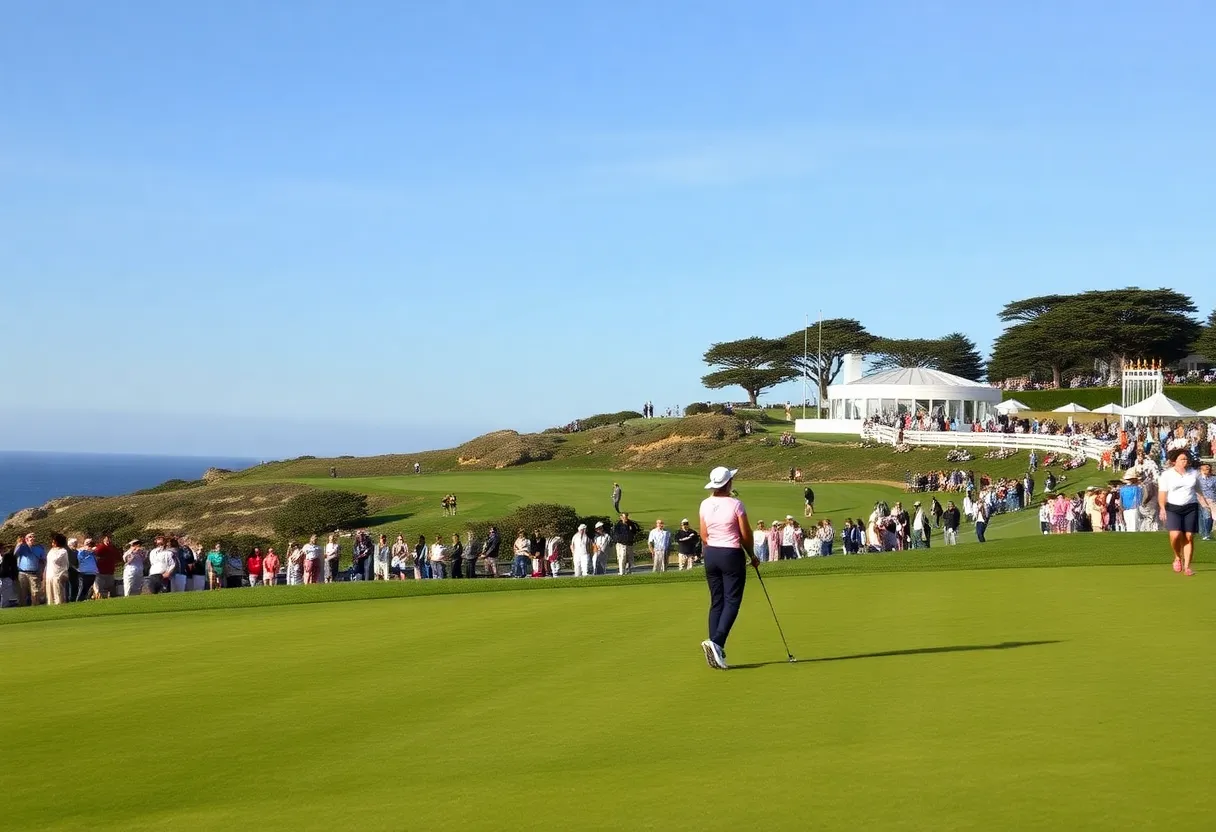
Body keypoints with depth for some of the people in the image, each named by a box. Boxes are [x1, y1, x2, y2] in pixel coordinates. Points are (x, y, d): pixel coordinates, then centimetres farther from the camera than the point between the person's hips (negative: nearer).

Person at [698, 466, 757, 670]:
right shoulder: (735, 504, -12)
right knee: (732, 601, -1)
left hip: (711, 554, 6)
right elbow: (746, 535, -7)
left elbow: (704, 535, 7)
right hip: (732, 554, -5)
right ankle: (716, 641, -20)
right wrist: (752, 556, 8)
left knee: (716, 602, 10)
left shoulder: (705, 505, 2)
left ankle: (717, 652, 6)